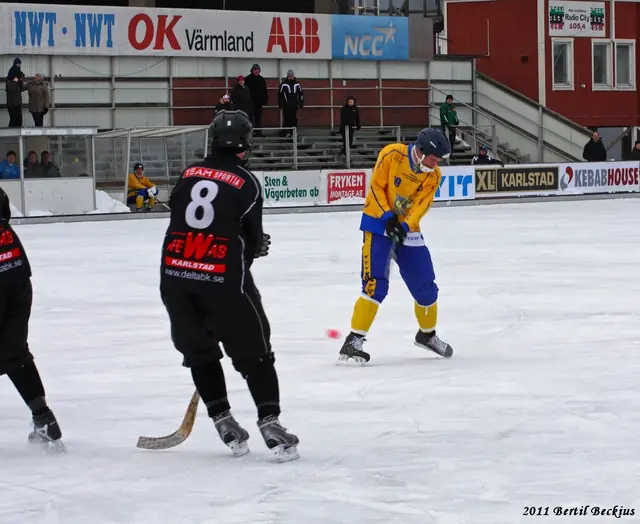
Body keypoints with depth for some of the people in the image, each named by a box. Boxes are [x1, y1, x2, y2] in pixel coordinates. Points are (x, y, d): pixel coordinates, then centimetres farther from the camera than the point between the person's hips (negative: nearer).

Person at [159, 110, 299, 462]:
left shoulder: (189, 174, 12)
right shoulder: (246, 183, -2)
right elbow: (252, 239, 1)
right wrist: (257, 246, 25)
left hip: (175, 275, 4)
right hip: (223, 278, -4)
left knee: (199, 351, 19)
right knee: (254, 351, 4)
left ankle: (222, 420, 18)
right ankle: (269, 422, -6)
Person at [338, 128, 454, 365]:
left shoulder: (433, 175, -3)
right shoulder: (392, 155, -16)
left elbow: (421, 205, -10)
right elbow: (376, 187, -12)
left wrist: (405, 226, -26)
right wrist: (388, 217, -21)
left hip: (407, 229, 5)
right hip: (378, 223, -5)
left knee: (426, 288, 7)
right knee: (375, 284, -19)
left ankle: (427, 335, 34)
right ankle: (353, 343, -17)